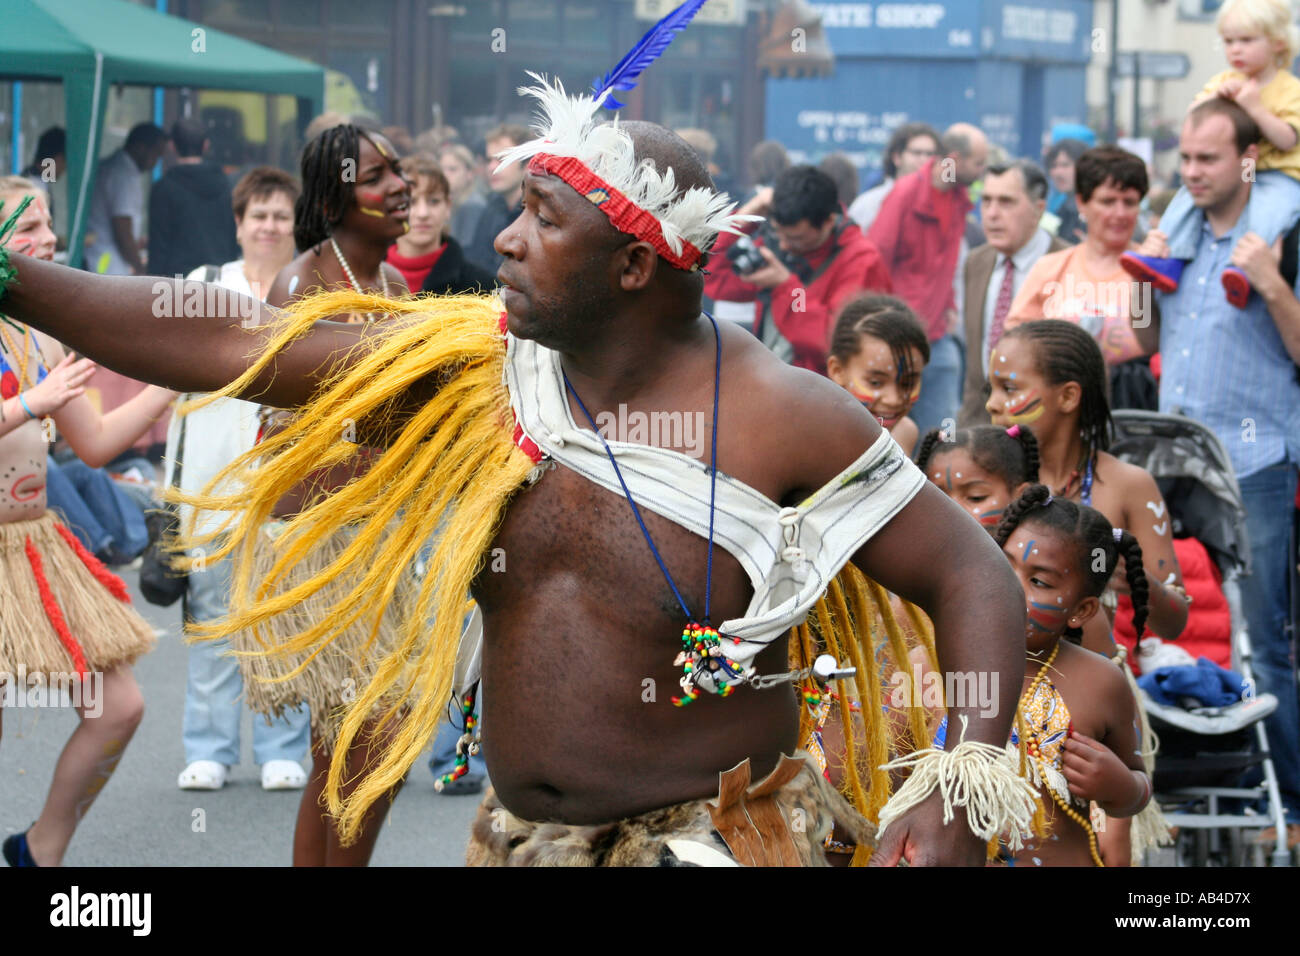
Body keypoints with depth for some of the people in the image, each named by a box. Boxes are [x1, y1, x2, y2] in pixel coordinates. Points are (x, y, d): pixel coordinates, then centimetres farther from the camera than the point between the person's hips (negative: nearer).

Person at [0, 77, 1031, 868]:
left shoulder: (783, 418, -13)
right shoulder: (476, 368, -2)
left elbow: (972, 576, -11)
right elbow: (224, 346, -1)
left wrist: (961, 790, -24)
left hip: (719, 837, -5)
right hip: (516, 834, 5)